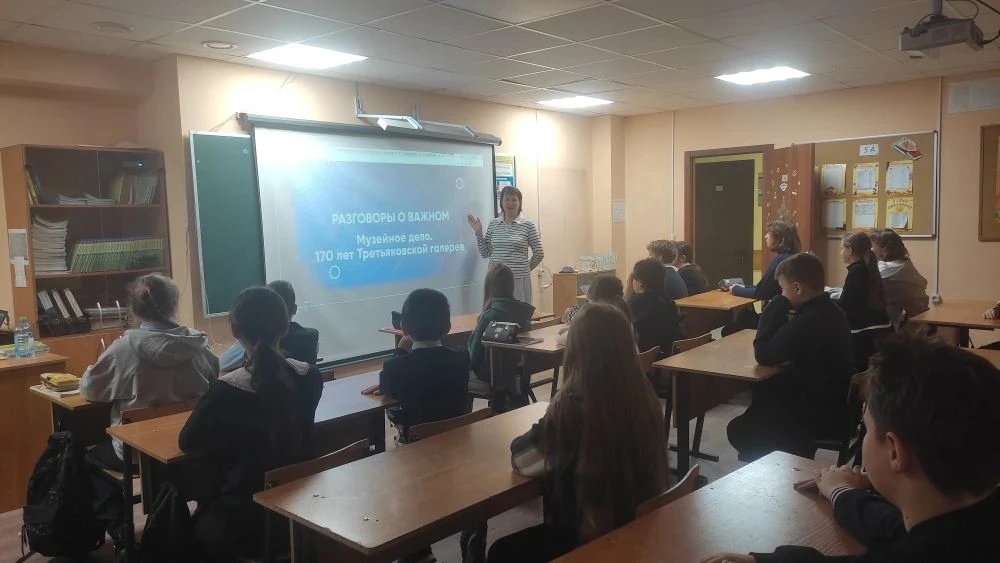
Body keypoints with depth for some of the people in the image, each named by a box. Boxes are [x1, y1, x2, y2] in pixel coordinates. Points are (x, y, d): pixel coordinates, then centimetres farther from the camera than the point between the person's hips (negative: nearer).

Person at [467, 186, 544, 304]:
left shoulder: (527, 225, -1)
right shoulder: (493, 224, 8)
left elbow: (539, 254, 4)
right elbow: (485, 253, 9)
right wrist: (478, 233, 1)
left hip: (519, 279, -2)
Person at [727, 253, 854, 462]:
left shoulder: (810, 321, -29)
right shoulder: (829, 311, 3)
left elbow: (763, 356, -21)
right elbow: (788, 341, 10)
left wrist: (777, 305, -17)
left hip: (820, 416, -9)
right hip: (833, 403, 9)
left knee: (738, 430, 2)